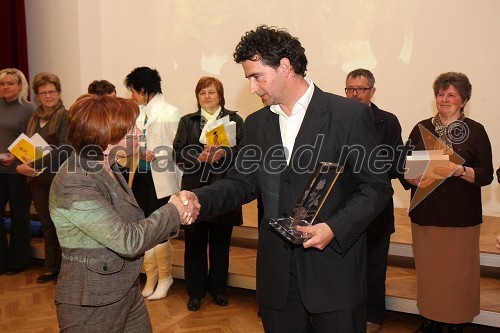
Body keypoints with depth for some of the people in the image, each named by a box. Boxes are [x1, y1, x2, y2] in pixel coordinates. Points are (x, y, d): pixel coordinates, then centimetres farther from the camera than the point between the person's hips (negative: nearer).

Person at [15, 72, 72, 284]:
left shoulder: (65, 117, -9)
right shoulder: (34, 118, 12)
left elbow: (64, 149, -19)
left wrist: (35, 164, -24)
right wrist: (21, 165, -4)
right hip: (38, 180, 6)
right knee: (47, 225, 13)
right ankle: (50, 268, 24)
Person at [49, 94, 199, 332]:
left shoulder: (106, 168, 4)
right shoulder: (75, 185, -24)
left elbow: (130, 223, 4)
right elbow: (128, 241, -26)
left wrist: (176, 215, -11)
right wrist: (172, 211, -13)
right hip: (92, 307, -8)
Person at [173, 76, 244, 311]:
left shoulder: (234, 120, 6)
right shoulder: (187, 121, 9)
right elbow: (178, 153, 0)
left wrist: (223, 154, -21)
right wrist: (200, 157, -18)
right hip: (195, 190, 1)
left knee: (220, 243, 11)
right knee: (194, 243, 6)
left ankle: (218, 288, 28)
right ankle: (195, 291, 20)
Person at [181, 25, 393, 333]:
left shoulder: (350, 115, -8)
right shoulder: (256, 123, 8)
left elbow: (377, 186, -6)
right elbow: (242, 182, 8)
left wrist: (335, 229, -19)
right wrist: (199, 199, -10)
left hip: (335, 266, -4)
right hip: (277, 272, 4)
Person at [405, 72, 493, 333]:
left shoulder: (475, 131, 0)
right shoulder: (421, 128, 8)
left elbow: (486, 175, -3)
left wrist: (460, 170, -20)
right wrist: (412, 176, -11)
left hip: (461, 217, -2)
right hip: (425, 214, 2)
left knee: (458, 272, 3)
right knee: (427, 270, 8)